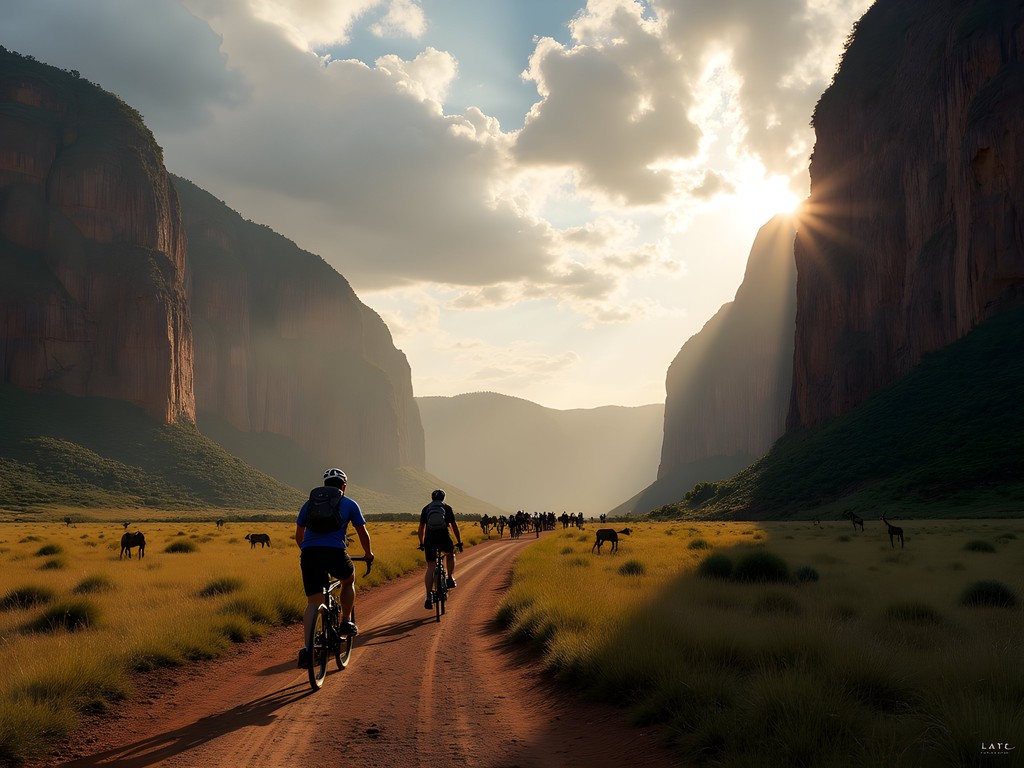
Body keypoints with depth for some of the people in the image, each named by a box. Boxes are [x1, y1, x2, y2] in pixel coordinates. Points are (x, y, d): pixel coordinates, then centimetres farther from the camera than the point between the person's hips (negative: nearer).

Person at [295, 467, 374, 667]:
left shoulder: (310, 503, 24)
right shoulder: (349, 504, 16)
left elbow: (299, 535, 27)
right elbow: (362, 532, 17)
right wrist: (368, 554, 34)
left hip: (309, 553, 2)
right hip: (335, 553, -2)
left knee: (313, 602, 7)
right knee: (348, 580, 30)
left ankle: (306, 648, -5)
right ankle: (346, 622, 23)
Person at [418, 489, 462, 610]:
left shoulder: (426, 509, 18)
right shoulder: (447, 508, 13)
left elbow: (421, 527, 20)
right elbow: (454, 526, 9)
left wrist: (421, 543, 29)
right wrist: (459, 542, 15)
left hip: (430, 539, 1)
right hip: (444, 538, -1)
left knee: (430, 567, 3)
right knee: (451, 554, 31)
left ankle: (429, 595, -8)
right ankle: (450, 578, 17)